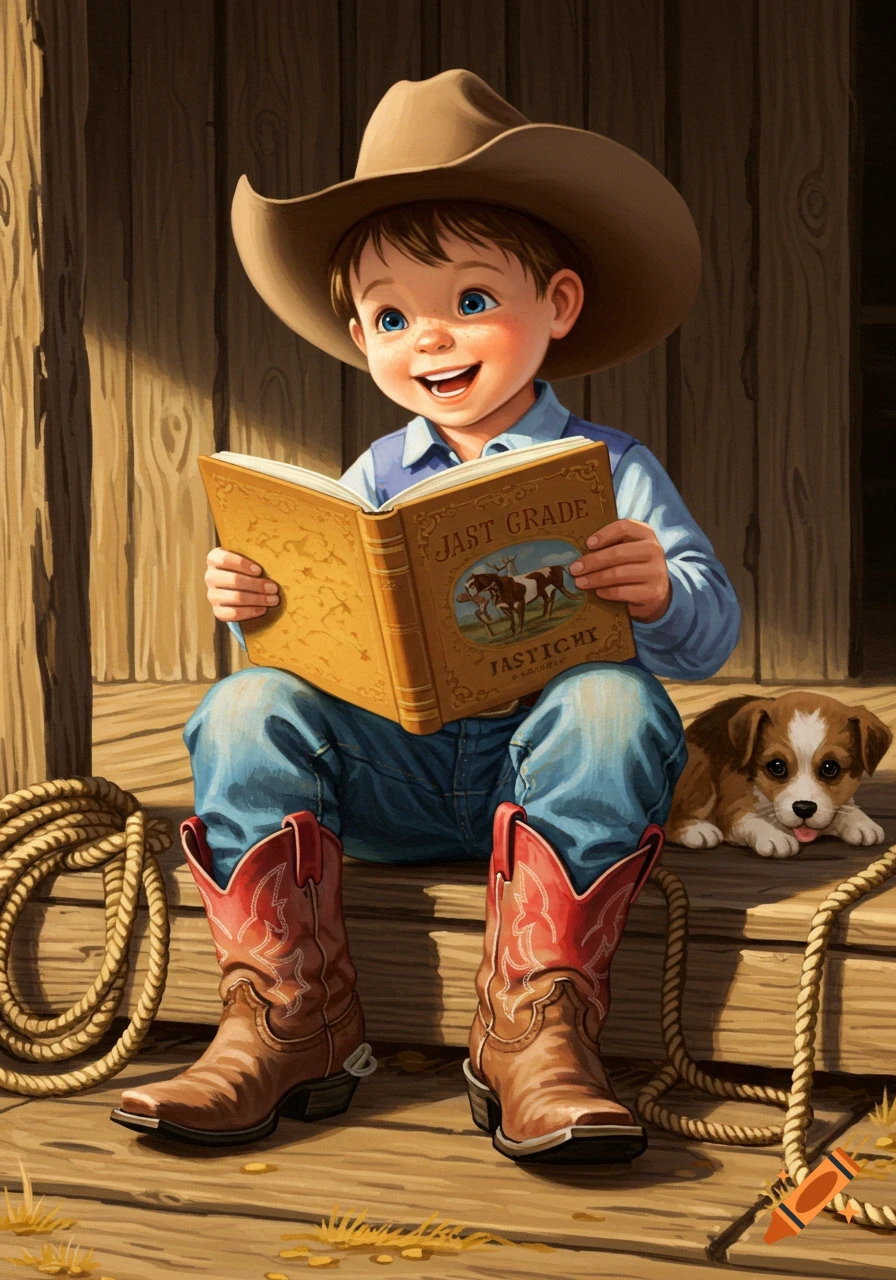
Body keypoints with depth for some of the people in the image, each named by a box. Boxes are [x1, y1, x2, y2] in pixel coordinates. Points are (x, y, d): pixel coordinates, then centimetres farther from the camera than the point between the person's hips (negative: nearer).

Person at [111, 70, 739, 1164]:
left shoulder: (610, 470, 3)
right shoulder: (377, 479, 13)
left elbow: (710, 636, -3)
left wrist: (663, 592, -27)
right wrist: (256, 605, -11)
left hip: (538, 760, -3)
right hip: (391, 772, 3)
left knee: (615, 706, -35)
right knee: (248, 708, -20)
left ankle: (535, 1033, -34)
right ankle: (288, 1024, -21)